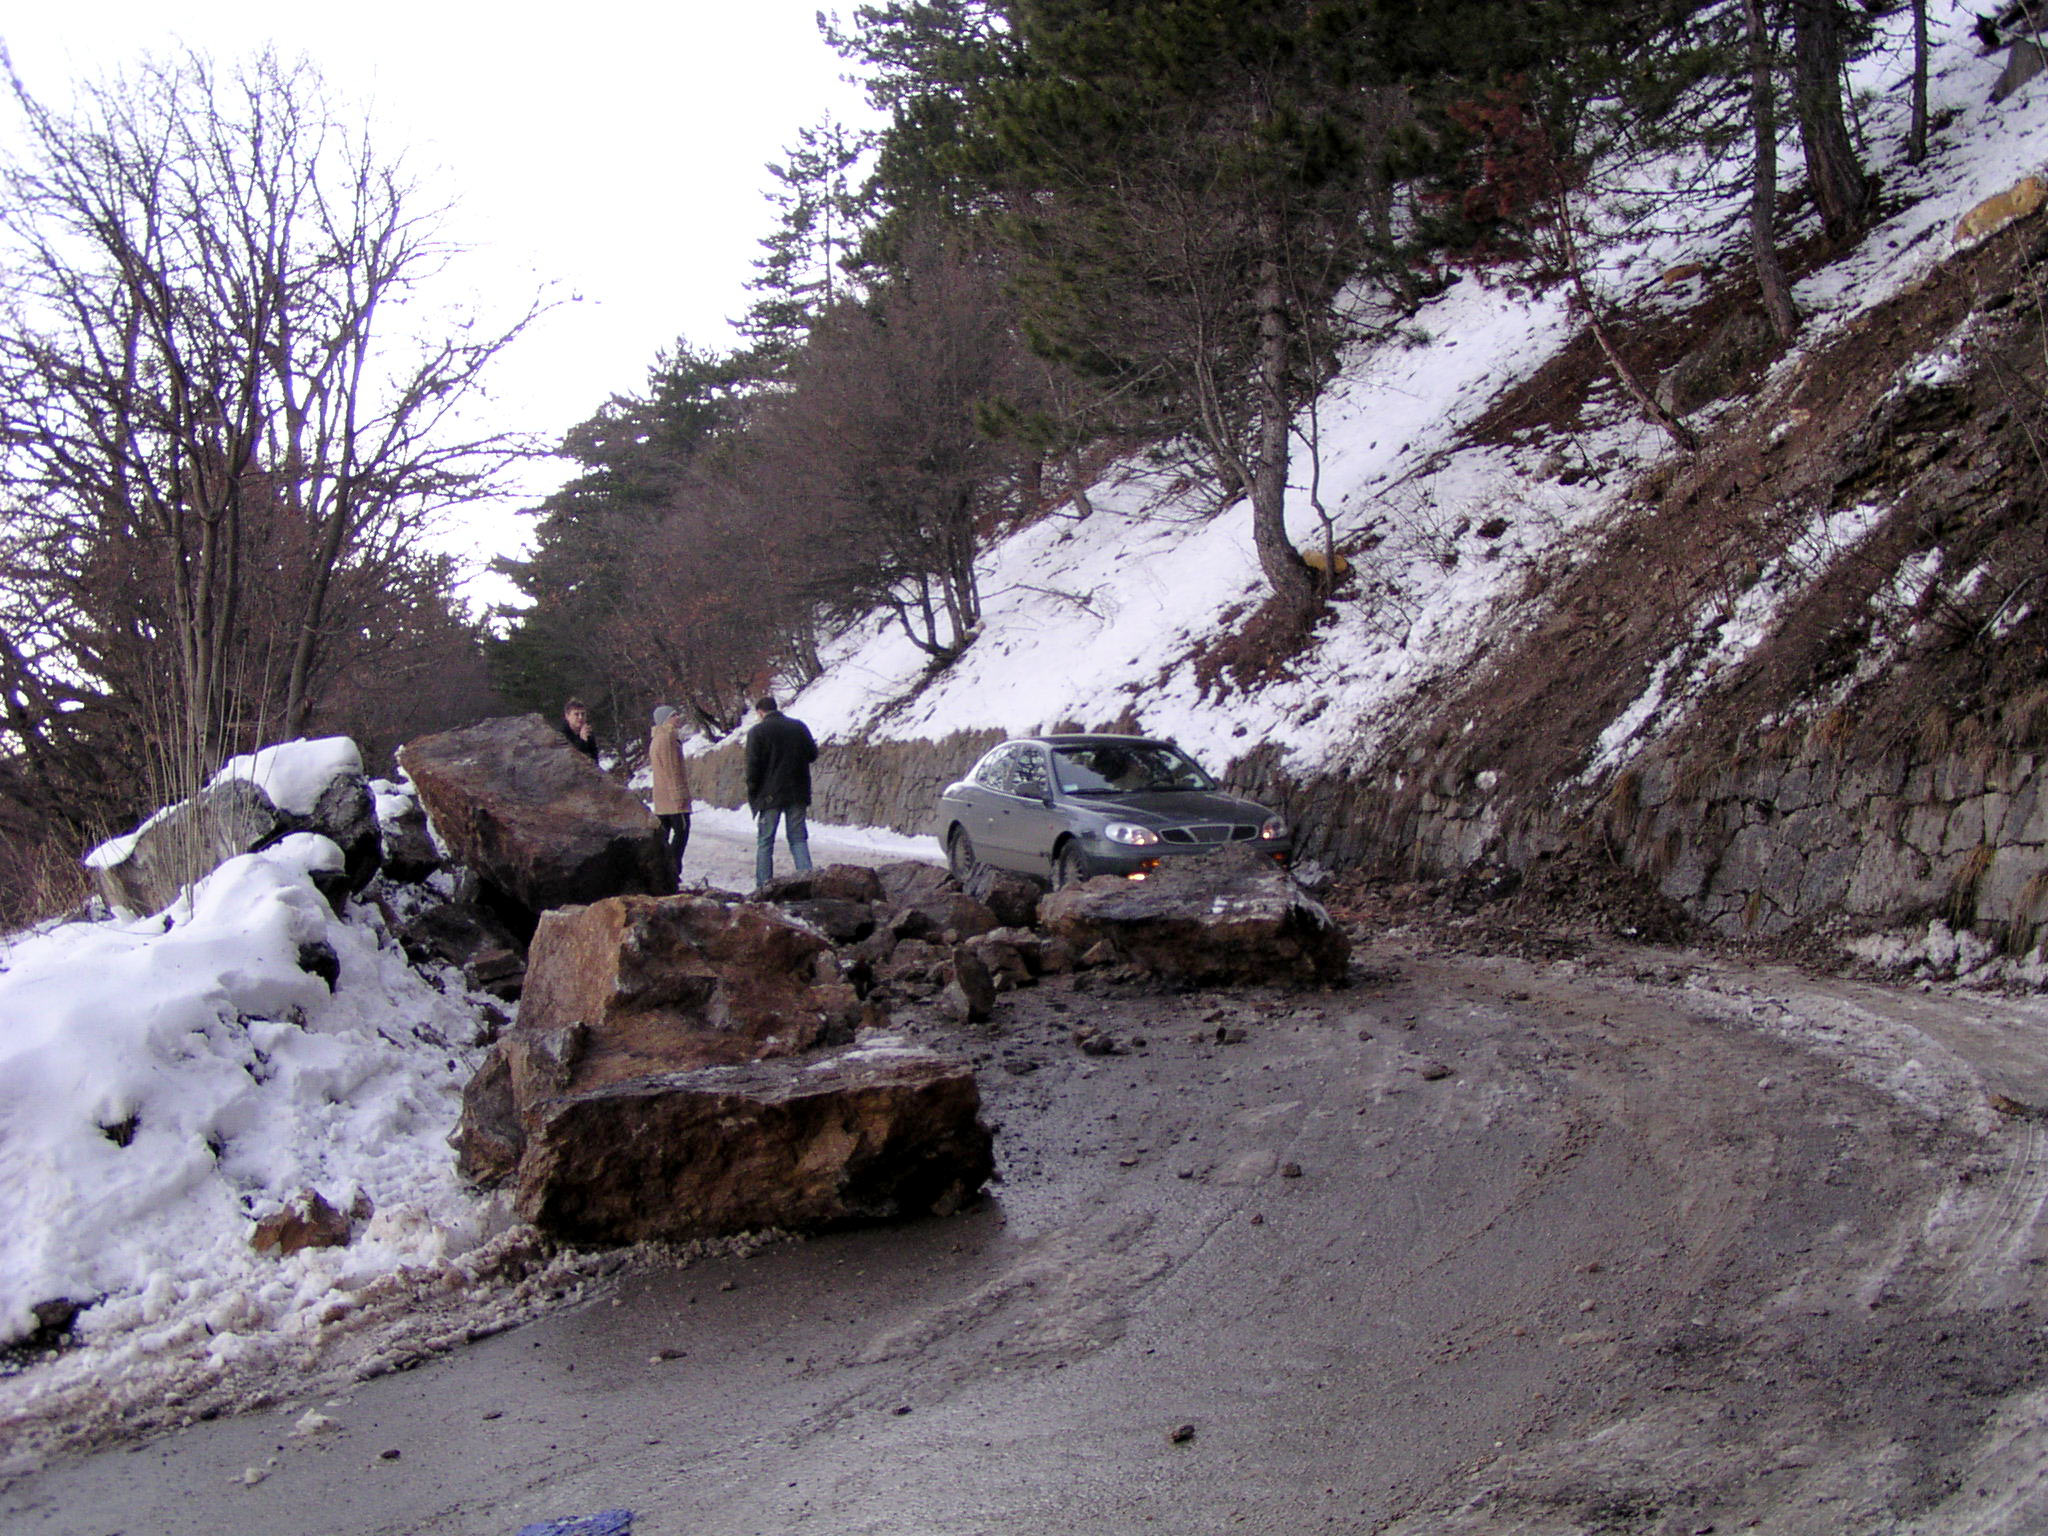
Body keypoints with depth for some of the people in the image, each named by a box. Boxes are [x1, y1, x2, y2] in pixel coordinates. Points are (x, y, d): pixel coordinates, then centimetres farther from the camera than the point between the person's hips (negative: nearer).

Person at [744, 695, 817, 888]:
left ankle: (763, 886, 2)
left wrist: (752, 793, 0)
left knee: (765, 842, 4)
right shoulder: (799, 727, 5)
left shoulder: (757, 731, -6)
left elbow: (753, 765, -9)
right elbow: (812, 755, 11)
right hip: (797, 794, 3)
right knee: (798, 839, 8)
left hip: (769, 795, -3)